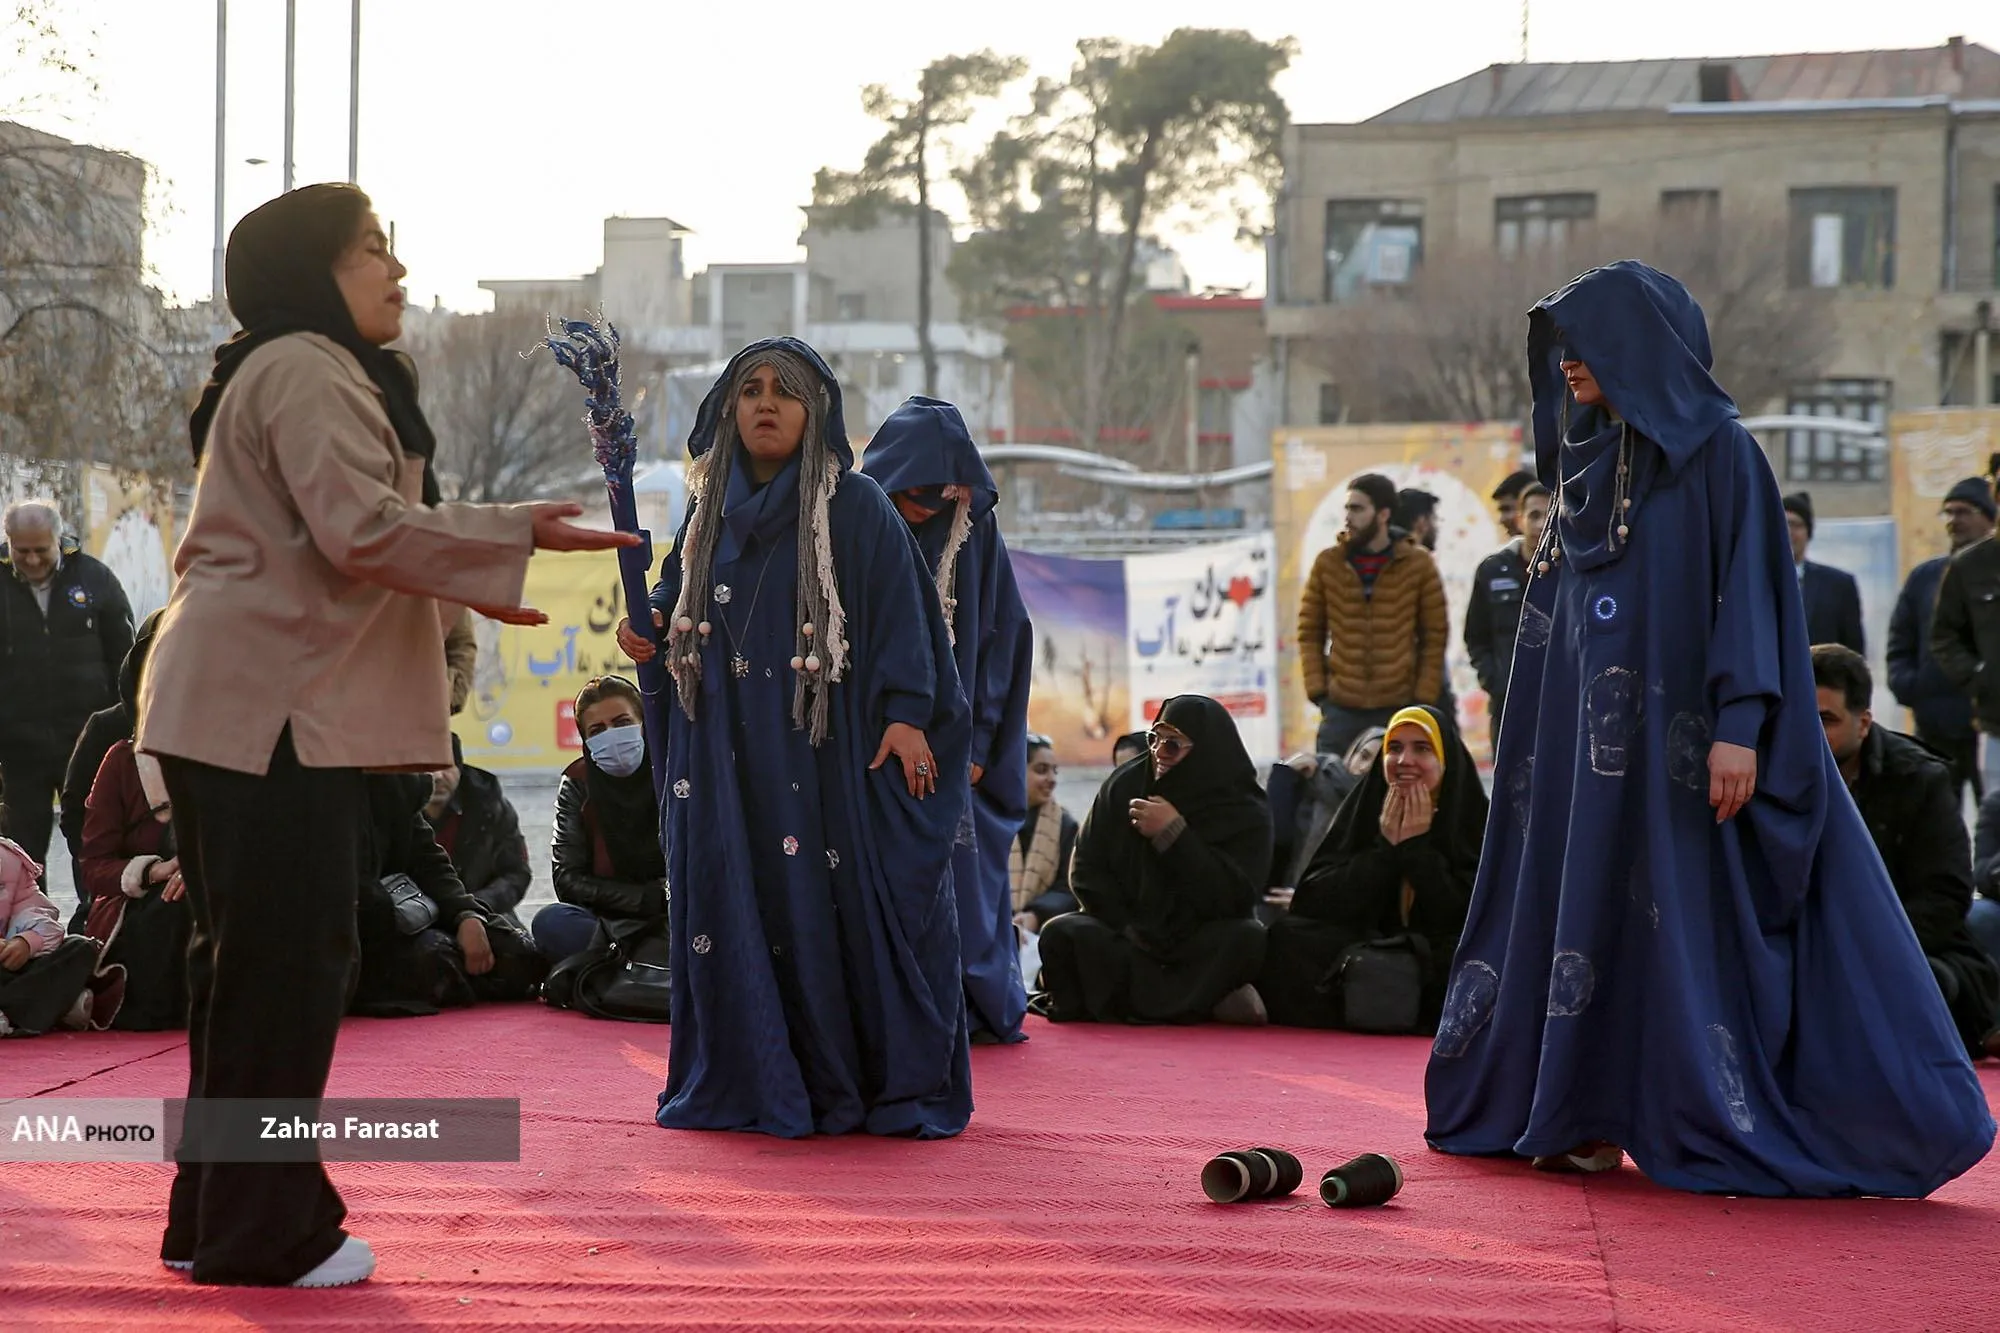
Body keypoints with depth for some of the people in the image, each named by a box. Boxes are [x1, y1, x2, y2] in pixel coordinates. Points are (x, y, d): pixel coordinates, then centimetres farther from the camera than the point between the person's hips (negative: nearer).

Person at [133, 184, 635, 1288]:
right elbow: (363, 529, -20)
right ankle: (261, 1231, -1)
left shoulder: (304, 371, 25)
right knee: (286, 961, -7)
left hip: (243, 704, 11)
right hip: (272, 709, -11)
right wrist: (517, 533, -15)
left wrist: (464, 587, 26)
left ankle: (216, 1217, 20)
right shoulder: (307, 372, -10)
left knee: (253, 964, 13)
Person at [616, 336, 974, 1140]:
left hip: (828, 747, -4)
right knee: (736, 904, 2)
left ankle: (892, 1087, 2)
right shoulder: (713, 512, 13)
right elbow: (677, 613, 21)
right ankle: (749, 1082, 10)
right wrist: (649, 636, -1)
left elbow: (901, 612, -5)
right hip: (730, 752, 5)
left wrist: (905, 714, -15)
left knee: (840, 905, -6)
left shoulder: (856, 508, -1)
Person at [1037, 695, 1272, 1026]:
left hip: (1200, 947, -2)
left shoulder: (1248, 814, -6)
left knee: (1249, 939, -33)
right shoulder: (1125, 785, 0)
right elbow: (1087, 872, 3)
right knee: (1061, 935, -26)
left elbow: (1236, 899, -18)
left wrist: (1174, 835, -22)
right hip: (1126, 941, 2)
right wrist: (1128, 930, -10)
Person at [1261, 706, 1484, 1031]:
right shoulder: (1361, 811, 5)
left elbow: (1464, 922, -11)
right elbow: (1311, 903, -5)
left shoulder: (1476, 821, -2)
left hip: (1438, 971, -3)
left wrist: (1417, 848, -15)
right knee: (1286, 937, -23)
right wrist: (1384, 848, -12)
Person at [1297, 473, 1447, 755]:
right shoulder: (1328, 563, 4)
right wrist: (1317, 692, -2)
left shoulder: (1419, 565, 1)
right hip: (1341, 710, 1)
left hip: (1400, 710, -1)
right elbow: (1310, 632, 9)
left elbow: (1434, 637, 4)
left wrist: (1424, 699, -3)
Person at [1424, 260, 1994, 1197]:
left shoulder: (1717, 451, -7)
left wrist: (1740, 725, -21)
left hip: (1677, 733, -7)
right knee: (1591, 903, 6)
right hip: (1590, 734, 7)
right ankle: (1591, 1118, 11)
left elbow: (1751, 588, -14)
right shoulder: (1588, 458, 13)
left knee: (1694, 919, -7)